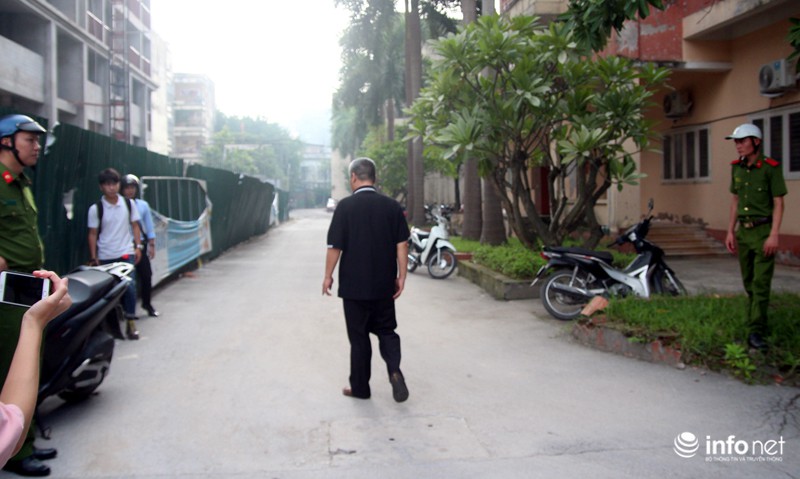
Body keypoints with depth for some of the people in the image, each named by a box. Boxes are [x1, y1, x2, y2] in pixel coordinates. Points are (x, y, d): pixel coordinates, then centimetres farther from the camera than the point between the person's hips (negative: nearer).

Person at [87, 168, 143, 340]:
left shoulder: (128, 203, 1)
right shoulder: (95, 208, -4)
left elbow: (135, 226, 9)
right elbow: (93, 234, 0)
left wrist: (138, 246, 2)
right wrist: (93, 257, -1)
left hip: (126, 253, 0)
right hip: (105, 257, 0)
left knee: (130, 286, -10)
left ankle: (130, 323, 0)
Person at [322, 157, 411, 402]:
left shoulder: (346, 206, -10)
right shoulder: (392, 206, -1)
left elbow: (334, 246, -10)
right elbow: (402, 245, -1)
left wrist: (328, 276, 2)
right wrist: (401, 277, 5)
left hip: (354, 285, -2)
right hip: (384, 285, 3)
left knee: (359, 336, 9)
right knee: (386, 330, 17)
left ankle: (360, 387, 18)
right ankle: (395, 370, -6)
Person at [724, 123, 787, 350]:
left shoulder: (771, 168, -9)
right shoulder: (737, 168, 8)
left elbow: (778, 204, -9)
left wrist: (774, 235, -16)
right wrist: (730, 231, 12)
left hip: (763, 231, -6)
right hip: (743, 231, 6)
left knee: (761, 282, -6)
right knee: (748, 281, 11)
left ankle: (756, 331, -4)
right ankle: (759, 323, 23)